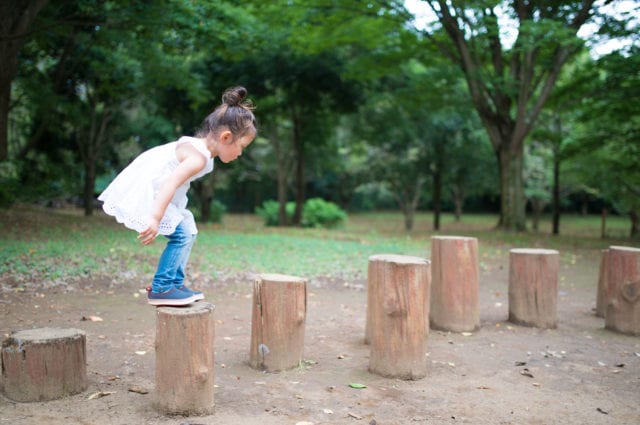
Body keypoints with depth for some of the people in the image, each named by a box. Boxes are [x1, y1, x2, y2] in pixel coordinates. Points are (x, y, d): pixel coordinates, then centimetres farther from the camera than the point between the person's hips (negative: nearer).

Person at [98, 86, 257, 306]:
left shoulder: (195, 147, 10)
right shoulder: (199, 157, -22)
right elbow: (171, 183, -36)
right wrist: (155, 219, -44)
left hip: (149, 191, 11)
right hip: (142, 194, -11)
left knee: (187, 227, 16)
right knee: (182, 234, -15)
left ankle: (175, 284, 21)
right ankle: (161, 288, -6)